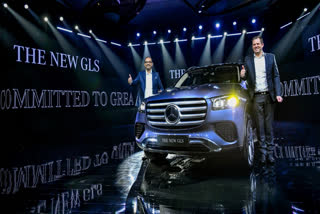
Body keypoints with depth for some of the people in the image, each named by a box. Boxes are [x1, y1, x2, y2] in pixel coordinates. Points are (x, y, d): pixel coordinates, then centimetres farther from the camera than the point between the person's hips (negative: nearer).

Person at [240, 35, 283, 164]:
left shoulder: (271, 57, 8)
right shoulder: (248, 59, 9)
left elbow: (276, 76, 5)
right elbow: (246, 78, 10)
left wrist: (278, 94, -5)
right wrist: (243, 75, -15)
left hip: (268, 96, 0)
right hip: (256, 97, 0)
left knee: (269, 125, 4)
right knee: (260, 126, 4)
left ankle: (270, 151, 13)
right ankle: (262, 152, 11)